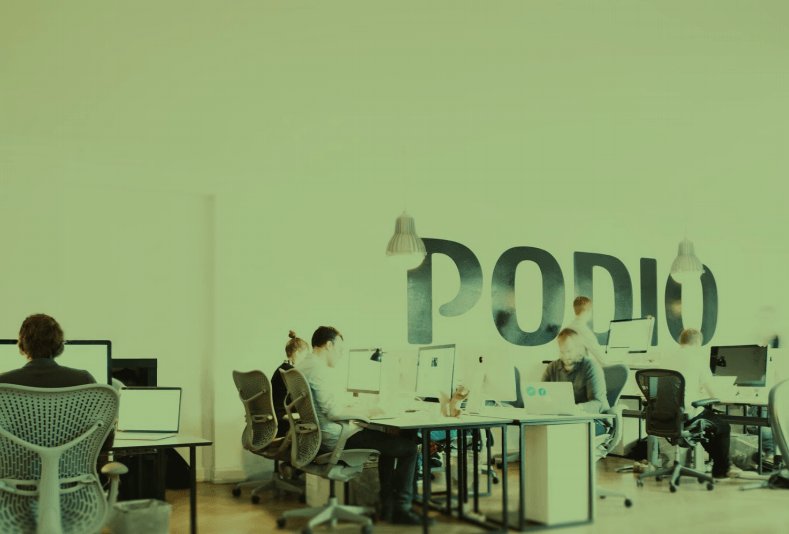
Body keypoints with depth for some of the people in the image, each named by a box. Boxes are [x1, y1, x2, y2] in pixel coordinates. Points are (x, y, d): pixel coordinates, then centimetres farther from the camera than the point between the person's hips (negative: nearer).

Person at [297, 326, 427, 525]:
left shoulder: (301, 366, 11)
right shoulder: (319, 369, -20)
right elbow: (333, 411, -27)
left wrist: (354, 408, 13)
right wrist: (365, 411, -13)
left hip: (318, 435, 11)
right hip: (334, 439, -11)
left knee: (388, 439, 26)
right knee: (409, 445, -2)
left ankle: (387, 505, 26)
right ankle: (400, 509, 7)